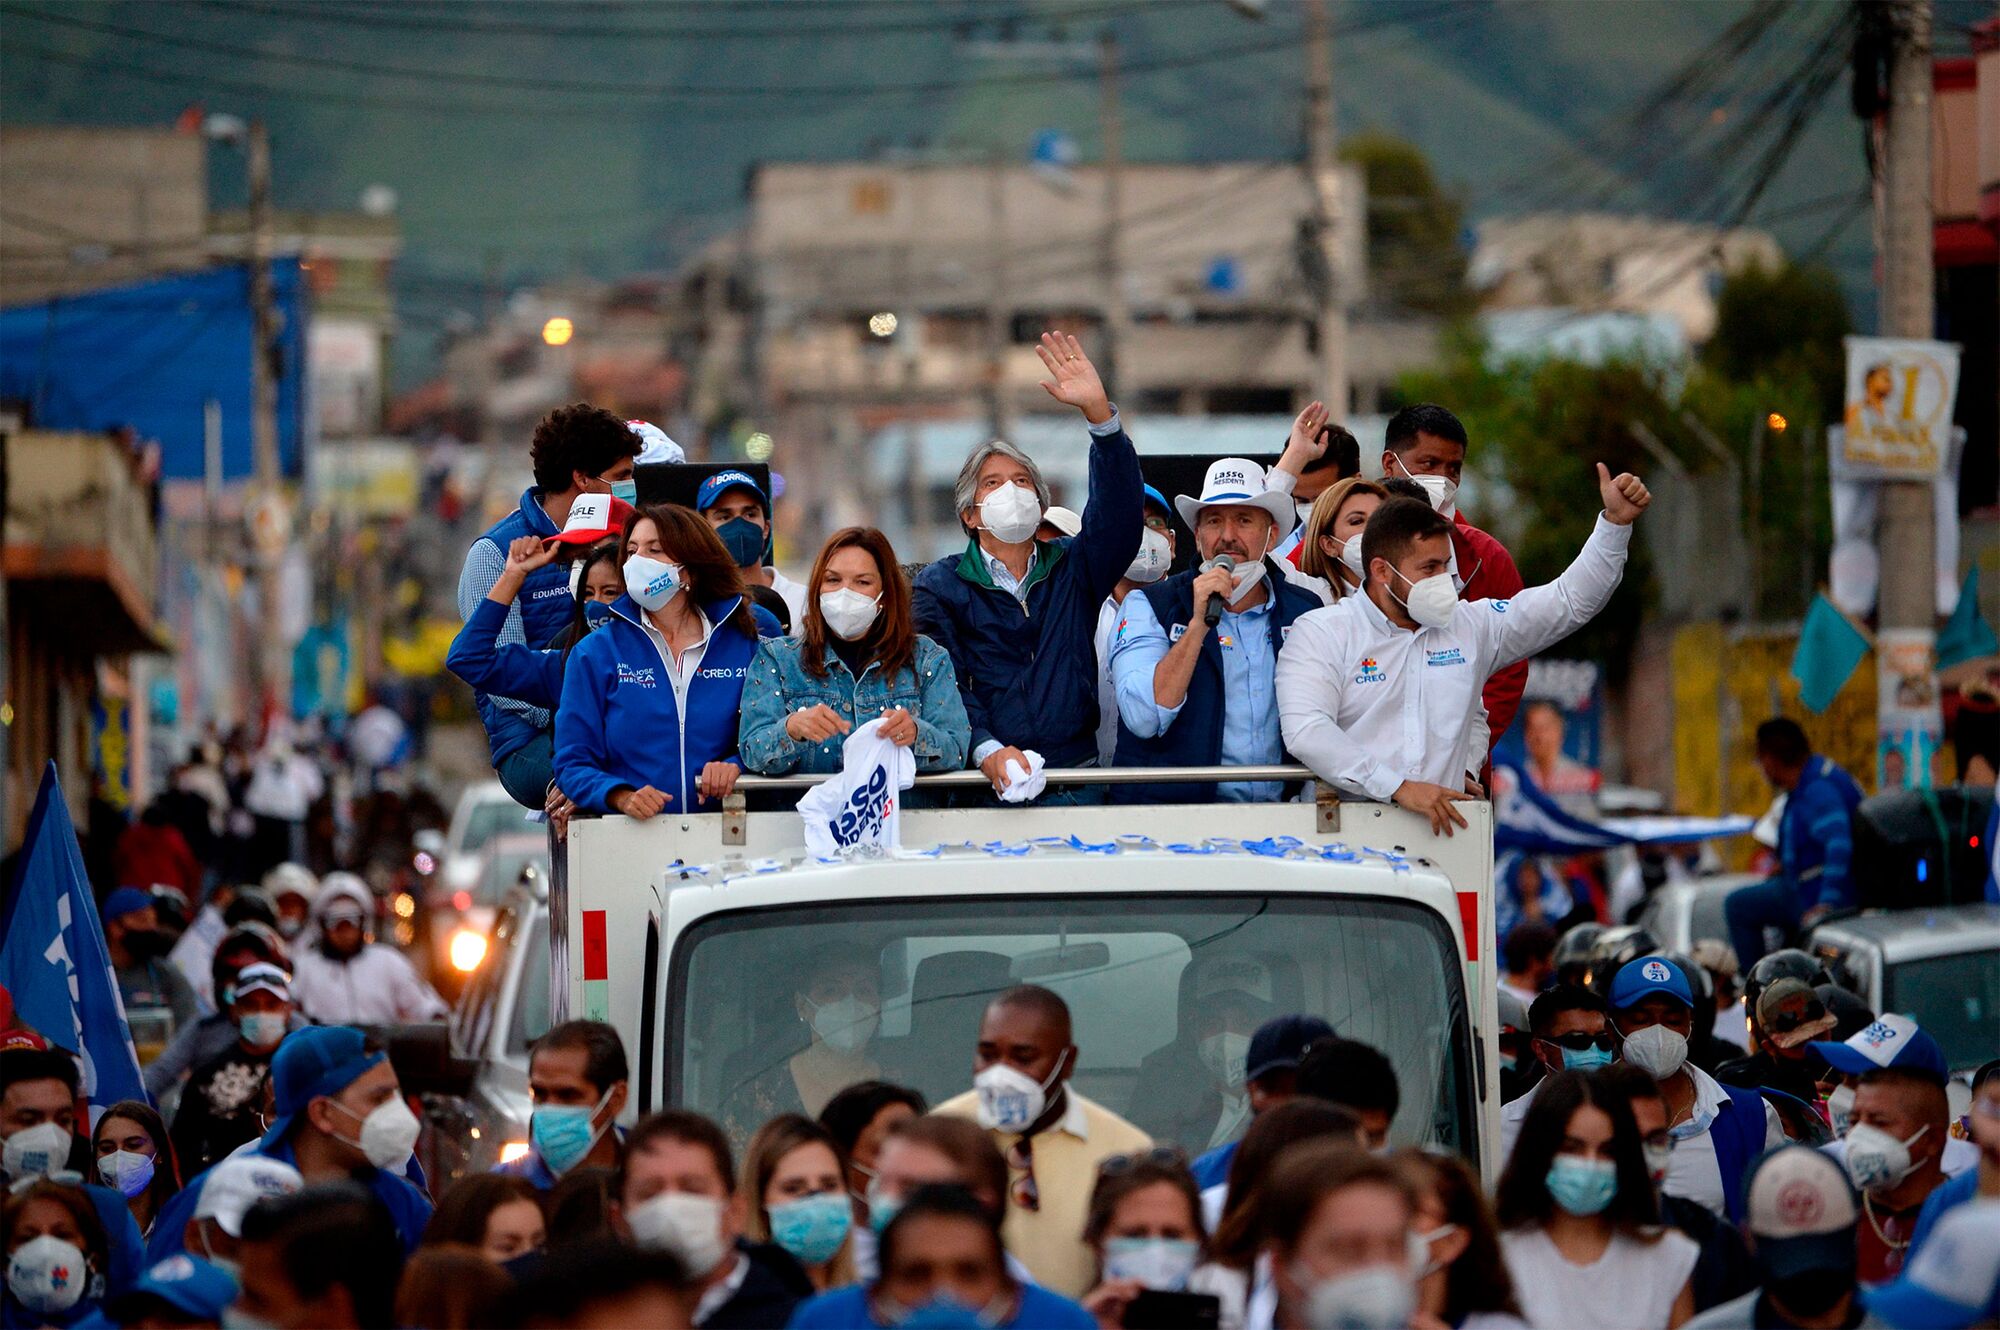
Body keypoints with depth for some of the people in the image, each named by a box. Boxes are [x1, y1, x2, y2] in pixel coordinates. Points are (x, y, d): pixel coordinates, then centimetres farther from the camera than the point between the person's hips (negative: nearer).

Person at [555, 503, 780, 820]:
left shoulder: (746, 644, 10)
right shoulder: (595, 653, 8)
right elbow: (574, 761, 6)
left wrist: (736, 766, -7)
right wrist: (621, 797, -13)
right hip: (631, 832, 0)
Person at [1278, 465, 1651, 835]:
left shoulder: (1470, 625, 17)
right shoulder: (1323, 633, 2)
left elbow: (1570, 601, 24)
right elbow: (1306, 731, -13)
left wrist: (1615, 521, 10)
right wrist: (1399, 788, -22)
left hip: (1440, 827, 5)